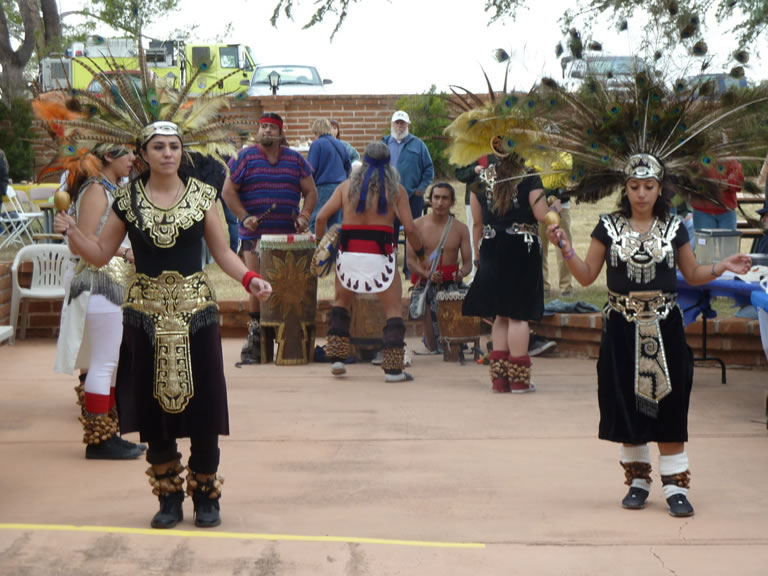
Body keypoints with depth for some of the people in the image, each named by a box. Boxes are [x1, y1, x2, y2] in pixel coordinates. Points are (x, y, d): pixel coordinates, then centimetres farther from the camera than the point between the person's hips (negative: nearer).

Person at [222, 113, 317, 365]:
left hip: (288, 236, 2)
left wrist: (304, 216, -2)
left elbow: (310, 191, 15)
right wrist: (244, 216, -9)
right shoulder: (245, 157, 4)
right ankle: (255, 333, 2)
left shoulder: (295, 159, 11)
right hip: (255, 235, -2)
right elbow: (228, 190, 4)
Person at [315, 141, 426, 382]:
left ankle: (336, 357, 15)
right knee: (394, 308, 6)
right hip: (379, 255, -2)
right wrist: (421, 252, 13)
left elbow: (321, 217, 1)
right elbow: (410, 228, -3)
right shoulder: (396, 189, 2)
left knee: (341, 302, 24)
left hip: (348, 253, 3)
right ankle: (393, 368, -3)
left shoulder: (347, 186, 8)